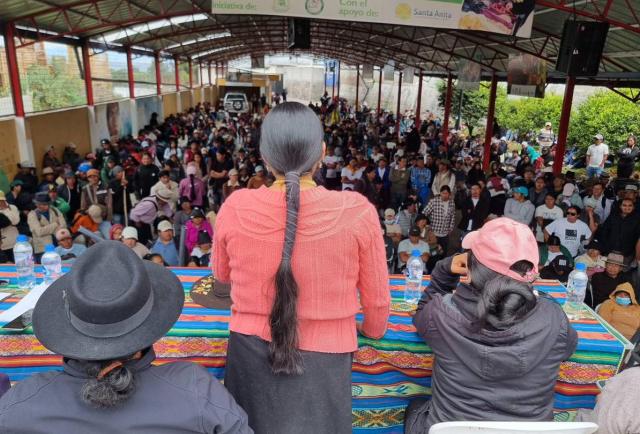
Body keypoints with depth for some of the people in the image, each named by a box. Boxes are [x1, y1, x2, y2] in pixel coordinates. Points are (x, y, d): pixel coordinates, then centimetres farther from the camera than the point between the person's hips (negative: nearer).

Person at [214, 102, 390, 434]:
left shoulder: (235, 208, -14)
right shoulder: (357, 211, -19)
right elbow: (376, 295, -5)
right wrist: (372, 329, 17)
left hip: (252, 352, 2)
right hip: (324, 356, -1)